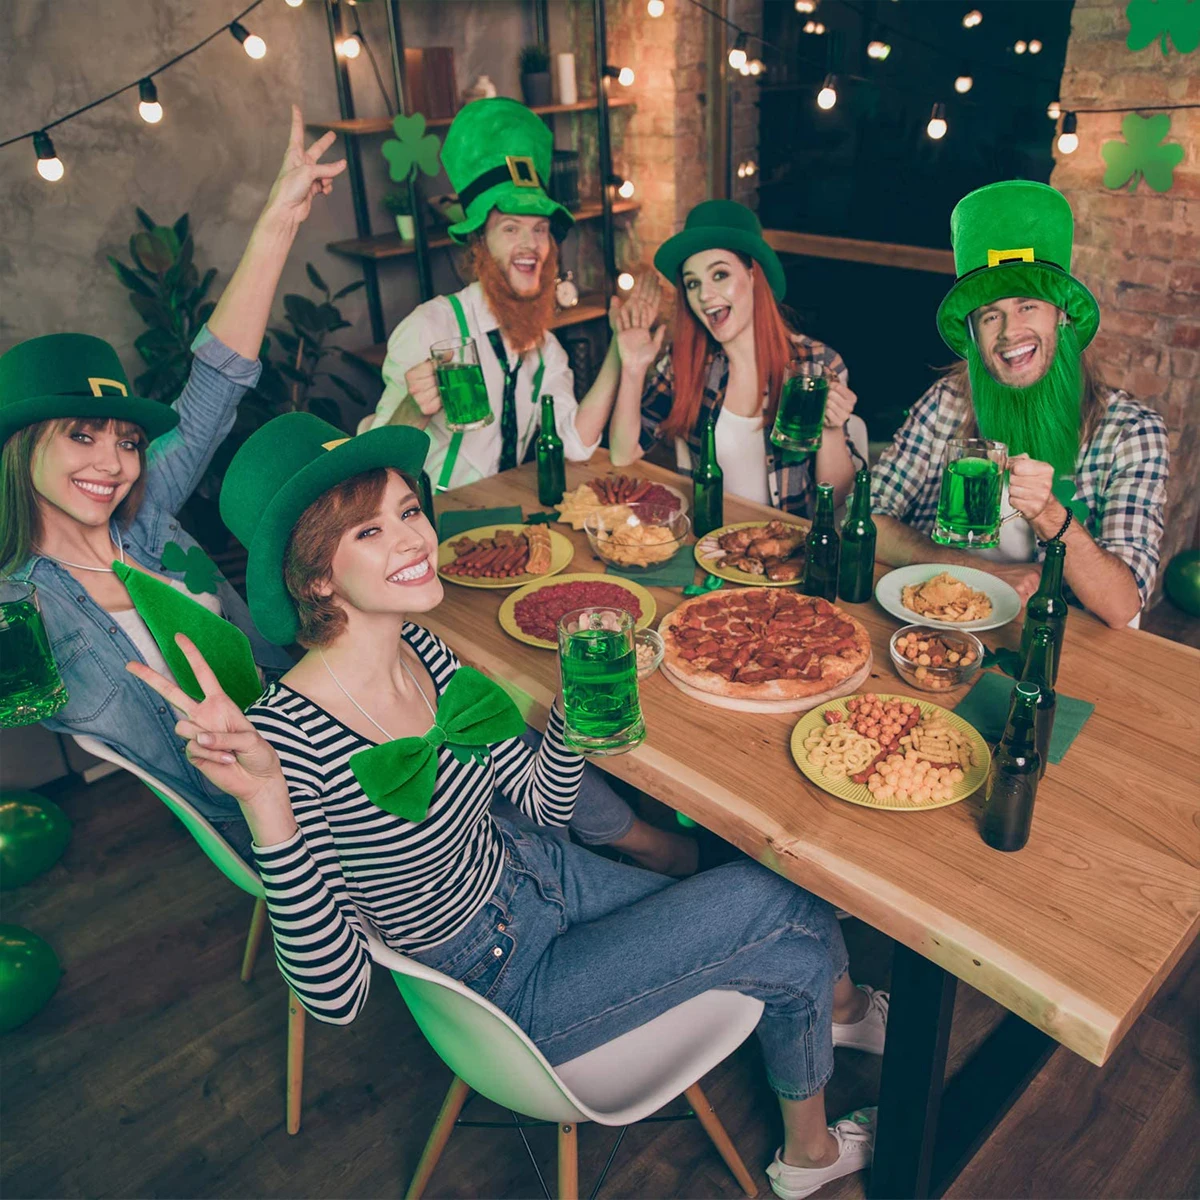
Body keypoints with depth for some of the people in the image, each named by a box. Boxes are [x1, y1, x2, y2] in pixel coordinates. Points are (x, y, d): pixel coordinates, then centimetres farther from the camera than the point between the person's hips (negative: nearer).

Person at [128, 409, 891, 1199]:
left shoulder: (421, 648, -10)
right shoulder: (287, 737, -30)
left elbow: (543, 803, 2)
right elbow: (335, 996, -30)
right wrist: (265, 803, -42)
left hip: (528, 873, 6)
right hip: (499, 986, -6)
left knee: (792, 918, 8)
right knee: (776, 906, -5)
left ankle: (835, 1010, 47)